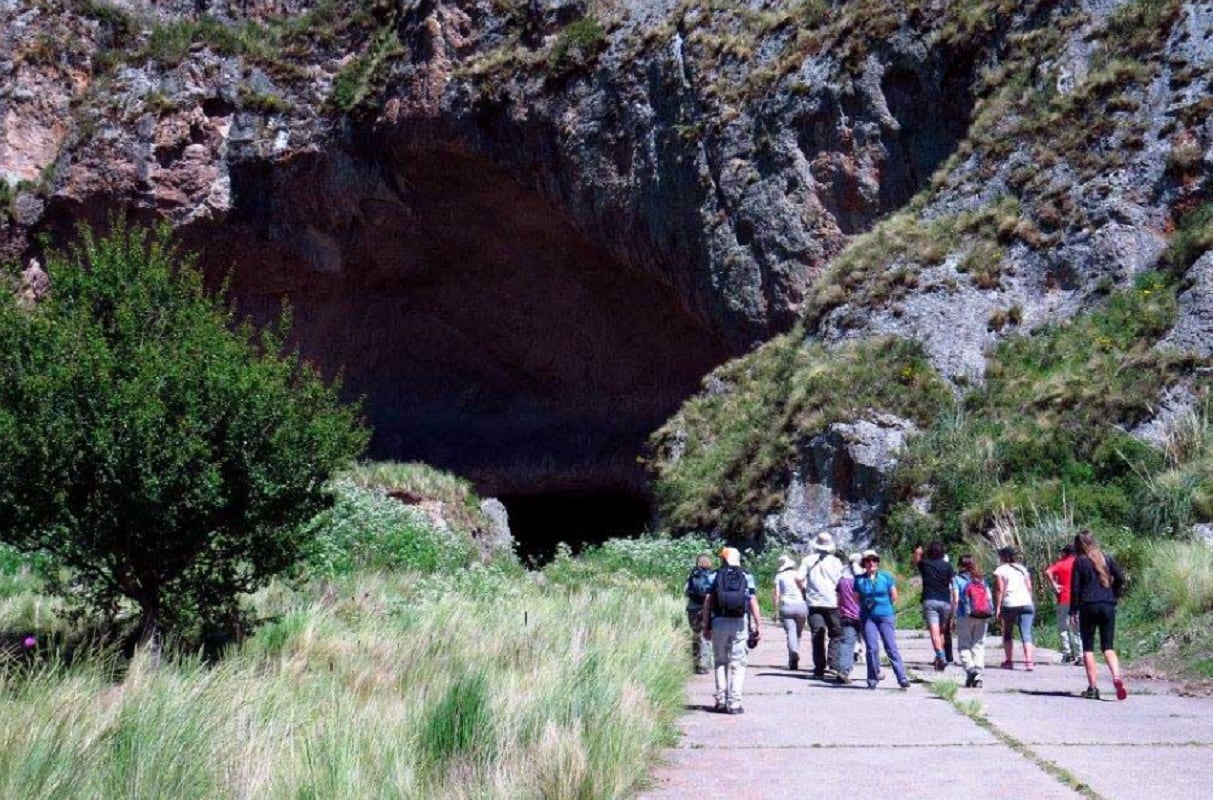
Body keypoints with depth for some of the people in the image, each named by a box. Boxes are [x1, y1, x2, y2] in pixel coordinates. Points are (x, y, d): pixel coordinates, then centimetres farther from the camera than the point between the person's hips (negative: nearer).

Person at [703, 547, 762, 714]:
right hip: (739, 623, 0)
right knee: (737, 663, 3)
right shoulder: (746, 577, 6)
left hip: (719, 622, 1)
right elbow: (752, 601, -2)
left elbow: (708, 601, 0)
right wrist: (758, 625, 0)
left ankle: (721, 700, 12)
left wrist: (706, 626, 5)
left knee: (720, 662, 13)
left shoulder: (716, 576, 5)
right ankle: (734, 703, -2)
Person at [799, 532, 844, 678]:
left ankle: (819, 669, 3)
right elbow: (840, 582, -2)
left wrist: (804, 591, 10)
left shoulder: (808, 560, 4)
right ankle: (833, 664, -6)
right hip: (831, 602, -1)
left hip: (814, 602, 1)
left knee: (817, 636, 4)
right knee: (836, 635, 9)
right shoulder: (835, 561, 3)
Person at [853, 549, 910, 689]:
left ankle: (902, 678, -3)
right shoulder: (859, 580, 6)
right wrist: (866, 605, 4)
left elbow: (894, 597, 8)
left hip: (885, 616, -1)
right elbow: (857, 600, 14)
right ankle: (872, 680, 5)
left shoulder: (886, 577, 3)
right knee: (872, 648, -5)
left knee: (891, 647, -5)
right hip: (867, 618, 1)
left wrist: (881, 604, 7)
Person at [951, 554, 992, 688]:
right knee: (979, 645, 9)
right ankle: (977, 677, 5)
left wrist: (953, 617, -3)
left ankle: (970, 668, -18)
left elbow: (955, 600, -8)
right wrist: (989, 616, 10)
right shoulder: (982, 579, 10)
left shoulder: (957, 579, -1)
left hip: (965, 616, -3)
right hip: (982, 617, 3)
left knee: (964, 645, 5)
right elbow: (989, 598, 4)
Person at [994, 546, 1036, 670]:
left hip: (1009, 605, -3)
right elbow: (1029, 587, 13)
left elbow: (999, 589, -4)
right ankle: (1029, 661, -18)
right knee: (1026, 633, -4)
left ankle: (1008, 661, 14)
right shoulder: (1022, 569, 17)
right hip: (1026, 603, 3)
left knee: (1007, 633, 13)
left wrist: (997, 607, -4)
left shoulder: (1000, 570, 3)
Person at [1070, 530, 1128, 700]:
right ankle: (1117, 677, -17)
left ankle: (1092, 688, 1)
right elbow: (1121, 578, 2)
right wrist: (1114, 597, 12)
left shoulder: (1079, 561, -2)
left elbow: (1075, 588, -5)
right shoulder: (1106, 558, 8)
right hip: (1108, 606, 3)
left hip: (1088, 606, -3)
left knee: (1088, 648, 5)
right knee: (1108, 647, 7)